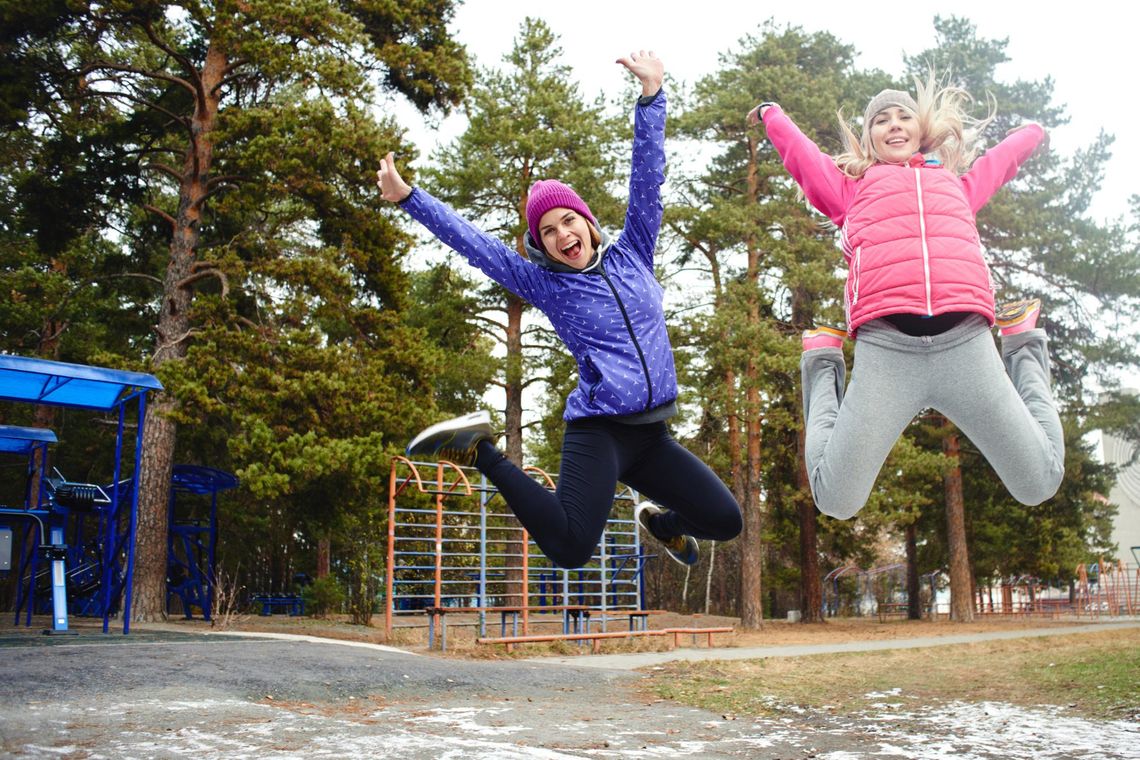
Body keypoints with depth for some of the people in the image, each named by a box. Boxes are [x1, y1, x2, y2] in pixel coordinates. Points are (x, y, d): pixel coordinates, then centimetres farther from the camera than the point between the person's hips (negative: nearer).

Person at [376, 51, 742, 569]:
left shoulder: (632, 254, 10)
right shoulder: (545, 285, 2)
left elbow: (647, 177, 4)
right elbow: (472, 242, -1)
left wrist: (651, 93, -3)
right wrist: (406, 197, -6)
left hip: (651, 435, 5)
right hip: (596, 432, -5)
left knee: (725, 521, 2)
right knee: (568, 548, -25)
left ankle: (662, 522, 34)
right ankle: (479, 450, -7)